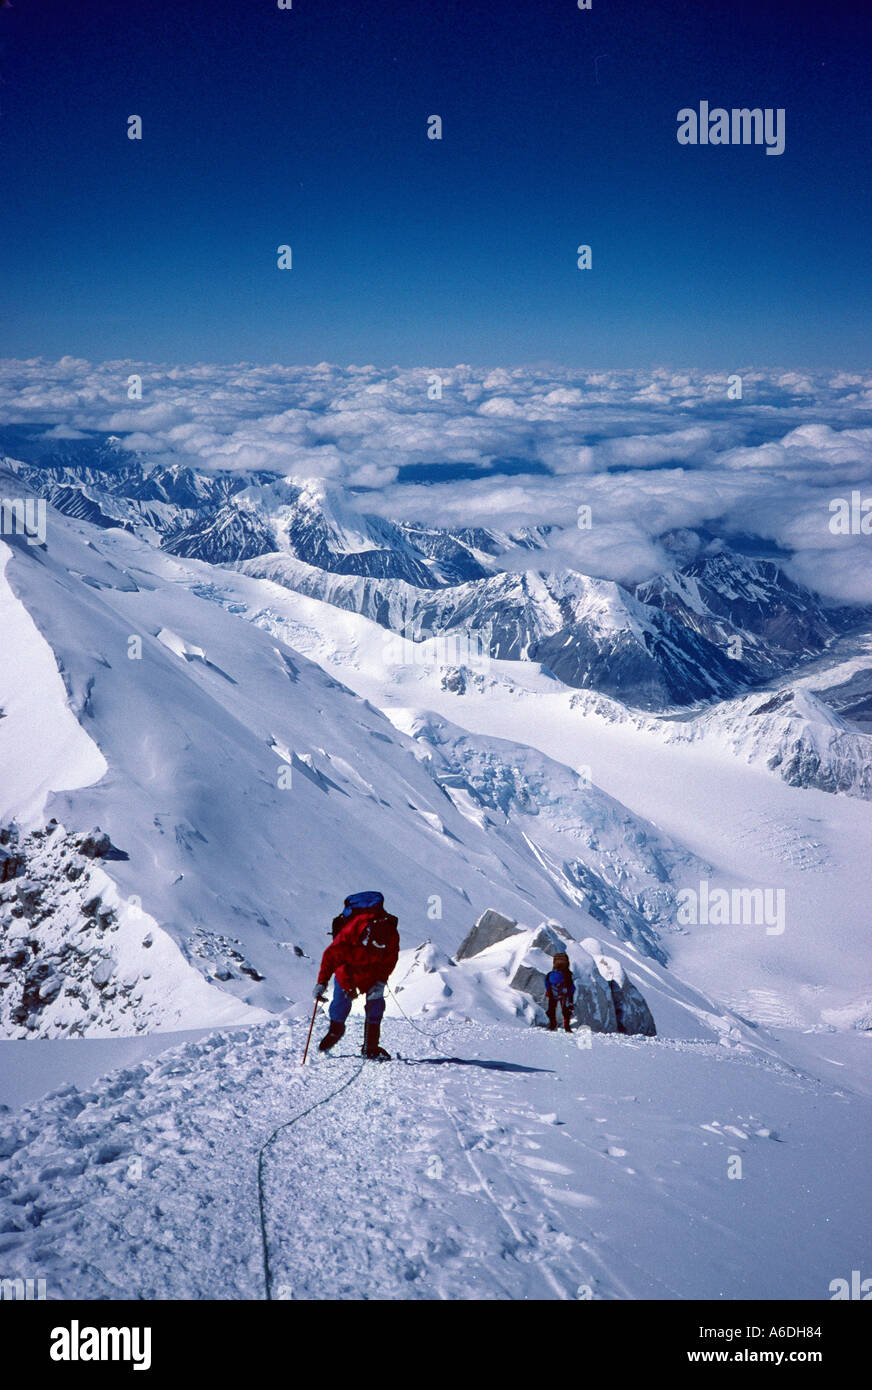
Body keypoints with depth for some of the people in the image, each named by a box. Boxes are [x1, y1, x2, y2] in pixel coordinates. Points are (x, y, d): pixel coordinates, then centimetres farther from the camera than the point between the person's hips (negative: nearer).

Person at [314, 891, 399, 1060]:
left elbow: (389, 961, -13)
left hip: (372, 971, 2)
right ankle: (335, 1030, 31)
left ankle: (370, 1047, 2)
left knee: (376, 1002, -6)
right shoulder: (348, 934, -40)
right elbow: (330, 956, -32)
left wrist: (381, 982, -23)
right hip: (347, 966, -2)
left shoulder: (392, 937, -30)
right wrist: (322, 982, -37)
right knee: (342, 999, -2)